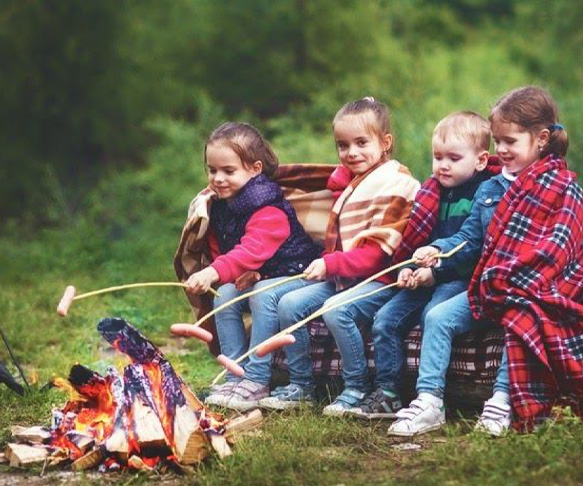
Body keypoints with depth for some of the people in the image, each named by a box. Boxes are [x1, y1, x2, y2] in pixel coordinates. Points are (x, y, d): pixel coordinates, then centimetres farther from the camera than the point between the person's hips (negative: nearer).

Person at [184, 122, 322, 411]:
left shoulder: (268, 210, -23)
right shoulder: (219, 209, 5)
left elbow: (252, 251, -39)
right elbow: (219, 253, 10)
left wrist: (213, 273, -52)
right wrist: (238, 274, -13)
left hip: (294, 274, -8)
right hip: (253, 278, 8)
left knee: (264, 296, -33)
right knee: (224, 295, -16)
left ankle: (257, 381, -31)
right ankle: (235, 378, -14)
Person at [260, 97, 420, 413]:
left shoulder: (392, 186, -11)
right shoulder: (348, 183, 18)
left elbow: (377, 253, -19)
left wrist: (330, 265, -23)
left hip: (378, 280, -9)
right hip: (342, 278, 9)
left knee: (337, 310, -31)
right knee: (289, 304, -3)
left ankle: (356, 387, -17)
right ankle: (300, 386, 6)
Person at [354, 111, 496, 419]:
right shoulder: (432, 192, 15)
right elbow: (414, 239, 20)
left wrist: (436, 272, -19)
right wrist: (407, 268, 1)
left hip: (460, 279, -7)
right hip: (424, 278, 7)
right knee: (385, 320, -8)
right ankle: (386, 393, -4)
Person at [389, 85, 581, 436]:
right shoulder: (492, 189, 15)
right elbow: (470, 236, 17)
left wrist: (511, 278, -20)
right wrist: (439, 250, -3)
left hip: (538, 291, -6)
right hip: (491, 288, 7)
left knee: (521, 320, -36)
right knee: (439, 317, -10)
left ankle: (502, 401, -33)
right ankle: (429, 401, -13)